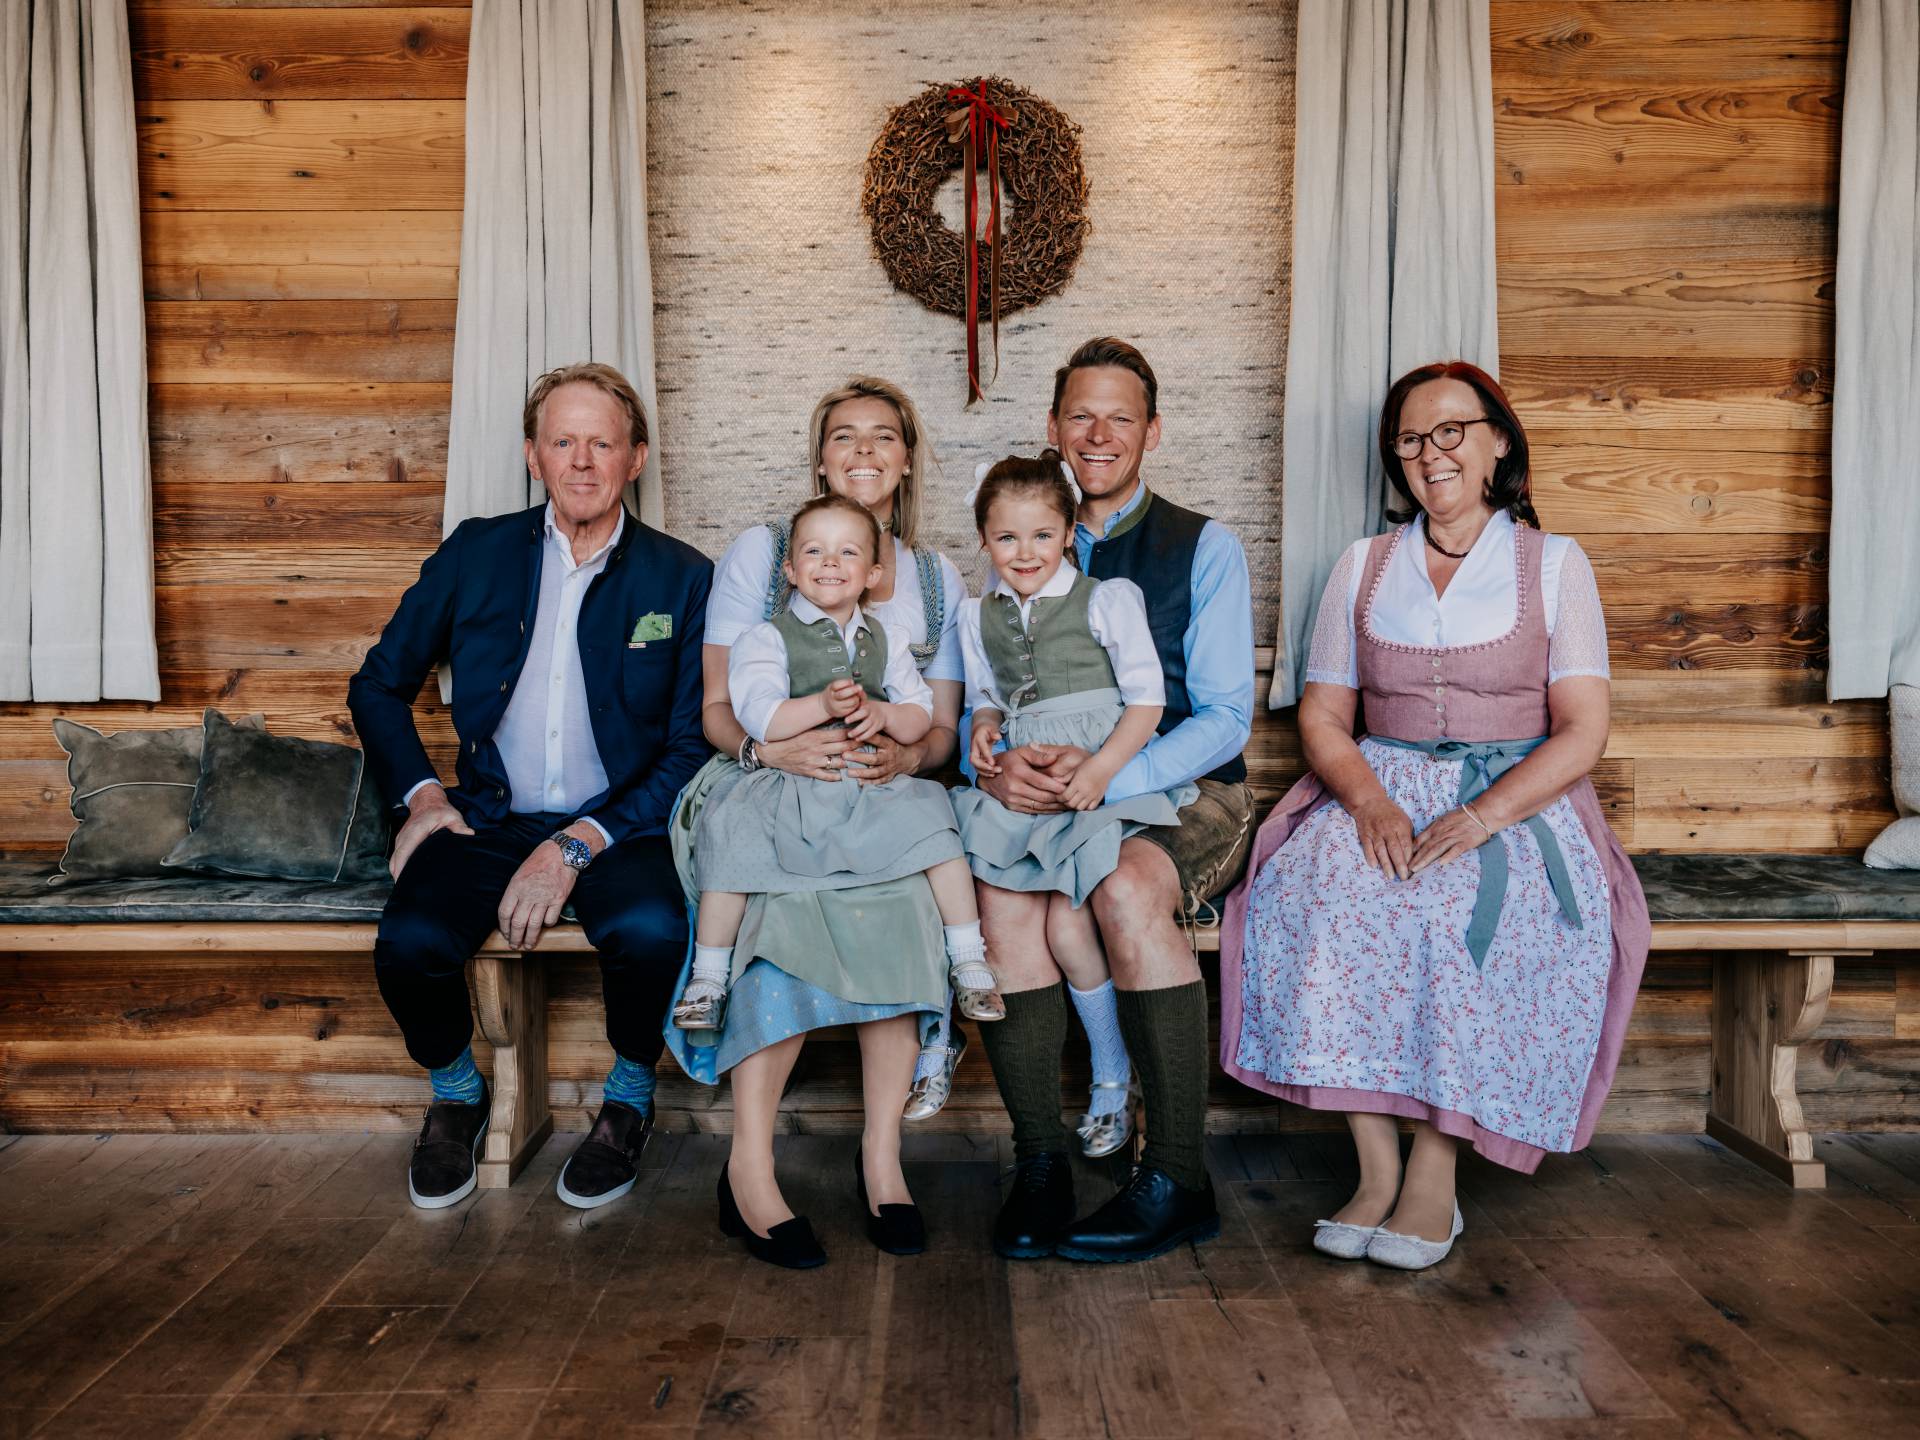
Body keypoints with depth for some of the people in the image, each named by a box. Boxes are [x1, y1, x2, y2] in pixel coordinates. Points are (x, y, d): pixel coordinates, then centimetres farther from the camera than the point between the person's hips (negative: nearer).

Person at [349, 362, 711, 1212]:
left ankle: (629, 1099, 1)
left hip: (616, 825, -2)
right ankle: (455, 1094, 9)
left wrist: (578, 846, -16)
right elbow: (378, 686, 17)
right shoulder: (476, 554, 6)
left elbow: (693, 750, -5)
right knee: (409, 943, -26)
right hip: (490, 818, 2)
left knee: (650, 932, -33)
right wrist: (419, 794, 0)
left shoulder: (682, 578, 0)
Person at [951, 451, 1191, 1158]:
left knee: (1065, 916, -19)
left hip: (1106, 773, -5)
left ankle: (1111, 1075, -2)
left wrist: (1101, 767, -16)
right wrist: (984, 728, 2)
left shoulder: (1106, 598, 3)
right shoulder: (978, 615, 17)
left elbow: (1147, 700, -2)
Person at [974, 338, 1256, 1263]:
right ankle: (1039, 1164, -17)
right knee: (1000, 895, -30)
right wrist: (997, 765, -18)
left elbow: (1224, 717, -6)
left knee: (1126, 888, -35)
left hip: (1186, 795, -2)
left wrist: (1107, 776, -24)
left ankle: (1177, 1181, -22)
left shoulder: (1204, 548, 3)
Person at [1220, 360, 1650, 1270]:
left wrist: (1481, 816, -19)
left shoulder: (1554, 563, 7)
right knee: (1320, 889, -30)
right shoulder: (1362, 566, 14)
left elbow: (1582, 732, -2)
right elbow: (1321, 716, 8)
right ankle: (1376, 1167, -23)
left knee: (1472, 911, -34)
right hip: (1382, 791, 2)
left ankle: (1435, 1173, -20)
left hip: (1519, 798, -2)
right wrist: (1370, 802, -13)